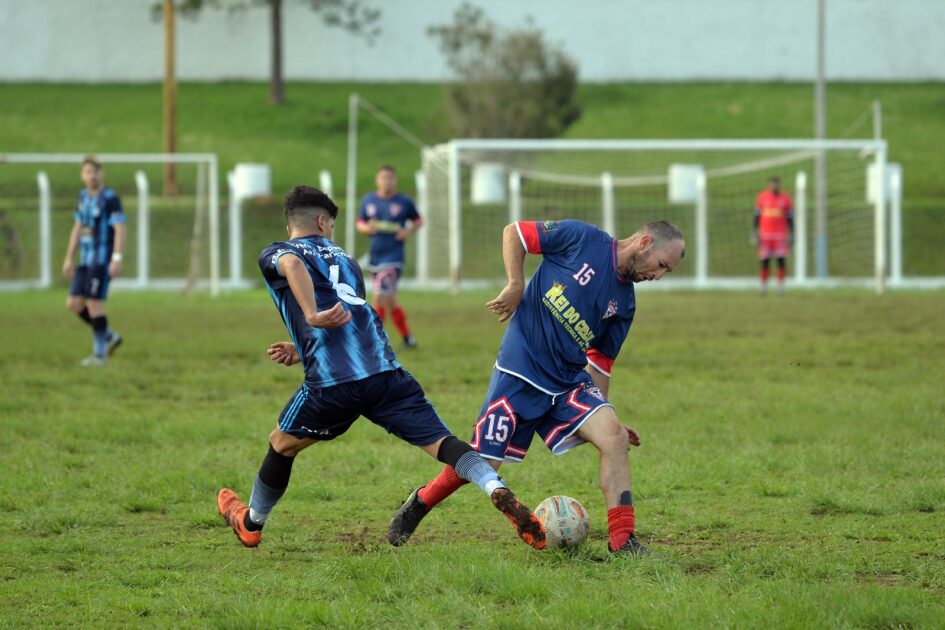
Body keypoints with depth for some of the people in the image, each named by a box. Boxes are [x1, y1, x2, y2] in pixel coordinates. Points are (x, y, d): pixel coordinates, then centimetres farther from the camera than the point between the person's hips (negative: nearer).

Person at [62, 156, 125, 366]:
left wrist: (117, 258, -24)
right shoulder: (84, 197, 14)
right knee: (74, 304, 4)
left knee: (94, 302, -8)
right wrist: (69, 258, 19)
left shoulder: (110, 199, -10)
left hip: (103, 260, -8)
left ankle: (99, 354, 3)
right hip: (85, 260, 8)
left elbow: (120, 229, -15)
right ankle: (110, 337, 19)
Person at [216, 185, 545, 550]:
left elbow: (291, 263, -12)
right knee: (439, 440, -4)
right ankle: (499, 492, -29)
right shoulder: (344, 260, 32)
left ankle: (251, 523, 39)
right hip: (386, 370, 3)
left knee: (282, 444, 22)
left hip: (332, 383, -3)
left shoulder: (273, 255, 15)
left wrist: (312, 315, -21)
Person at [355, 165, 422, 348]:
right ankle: (406, 336, 28)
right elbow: (360, 223, 15)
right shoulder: (368, 200, 8)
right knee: (390, 301, 12)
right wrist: (366, 228, -8)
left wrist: (409, 231, -7)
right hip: (375, 256, 5)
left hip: (393, 256, -5)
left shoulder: (404, 202, -1)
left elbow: (418, 221, 12)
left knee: (380, 297, -15)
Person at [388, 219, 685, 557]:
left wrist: (602, 411, 15)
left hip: (569, 382, 5)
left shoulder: (624, 303, 10)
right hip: (520, 374, -5)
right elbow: (514, 233, -1)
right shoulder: (583, 239, -7)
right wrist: (516, 285, -12)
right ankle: (420, 503, 28)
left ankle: (623, 541, -15)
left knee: (613, 436, -19)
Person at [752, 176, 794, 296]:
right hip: (765, 235, 0)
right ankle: (763, 287, 7)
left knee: (781, 261, -5)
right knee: (764, 261, -1)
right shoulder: (762, 197, 5)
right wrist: (755, 233, 2)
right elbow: (757, 216, 8)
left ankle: (781, 287, 0)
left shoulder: (785, 198, 4)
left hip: (781, 235, 0)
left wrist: (791, 235, 1)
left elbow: (790, 218, 6)